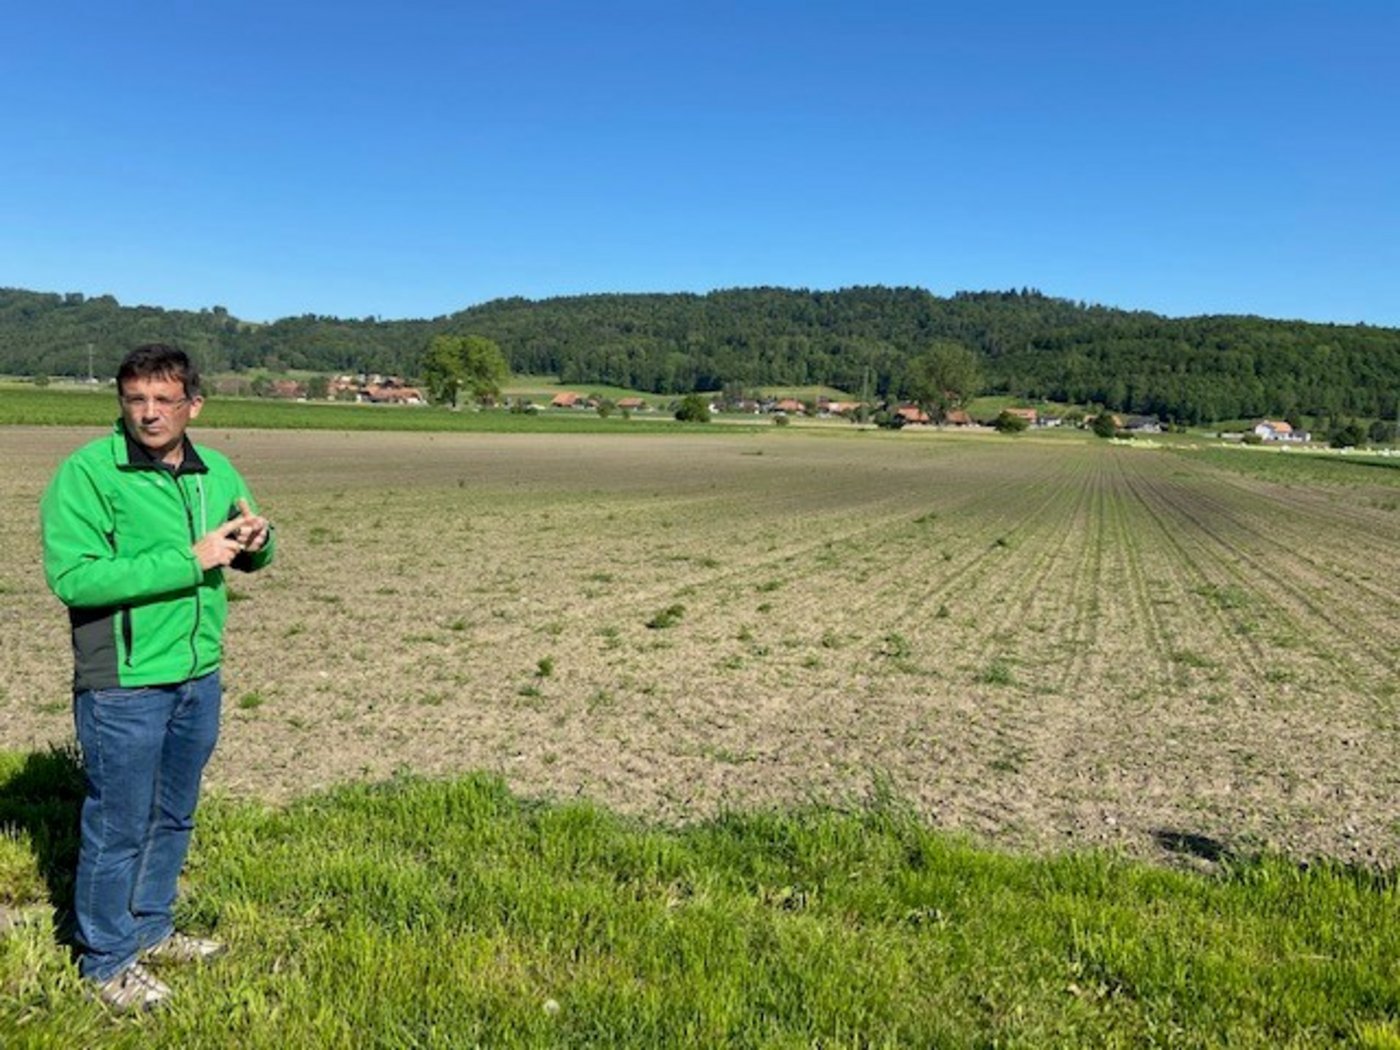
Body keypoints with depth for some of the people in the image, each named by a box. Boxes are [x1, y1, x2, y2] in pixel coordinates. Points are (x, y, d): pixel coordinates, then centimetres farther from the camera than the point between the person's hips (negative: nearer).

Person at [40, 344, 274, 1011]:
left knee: (173, 819, 20)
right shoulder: (86, 473, -14)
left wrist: (255, 540, -9)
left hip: (199, 679, 6)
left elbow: (249, 559, 16)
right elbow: (72, 577, -23)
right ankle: (107, 961, 28)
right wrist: (189, 560, -26)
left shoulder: (215, 471, 5)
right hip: (124, 686, -6)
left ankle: (151, 931, 40)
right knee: (118, 827, 8)